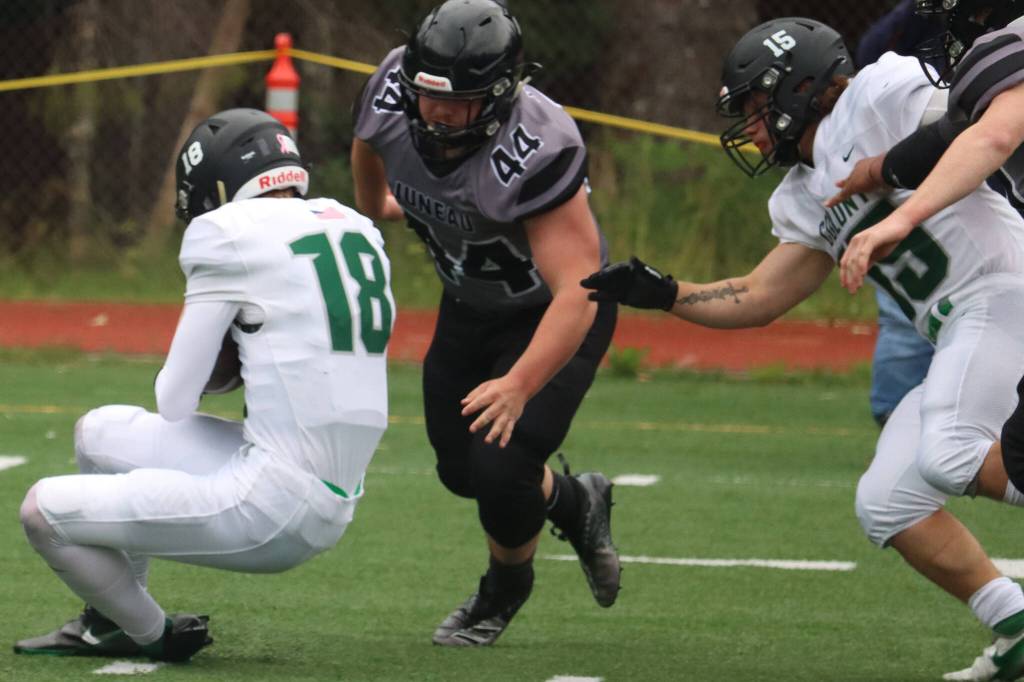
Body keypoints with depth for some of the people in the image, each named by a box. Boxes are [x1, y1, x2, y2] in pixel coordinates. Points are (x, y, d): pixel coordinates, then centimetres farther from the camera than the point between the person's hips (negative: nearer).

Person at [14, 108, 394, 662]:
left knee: (43, 511, -1)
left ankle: (156, 637, 19)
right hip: (332, 507, 9)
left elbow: (174, 402, -4)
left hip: (271, 506, -9)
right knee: (98, 433, 22)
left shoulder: (233, 235, -10)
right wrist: (231, 362, 9)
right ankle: (109, 621, 35)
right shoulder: (357, 231, 11)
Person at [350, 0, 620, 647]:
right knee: (461, 469, 12)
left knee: (500, 468, -16)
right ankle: (577, 504, 43)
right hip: (470, 304, 6)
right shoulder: (392, 99, -23)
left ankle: (506, 586, 18)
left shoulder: (535, 152, -41)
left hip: (554, 316, -6)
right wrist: (372, 207, 24)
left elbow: (575, 295, -45)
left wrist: (519, 386, -57)